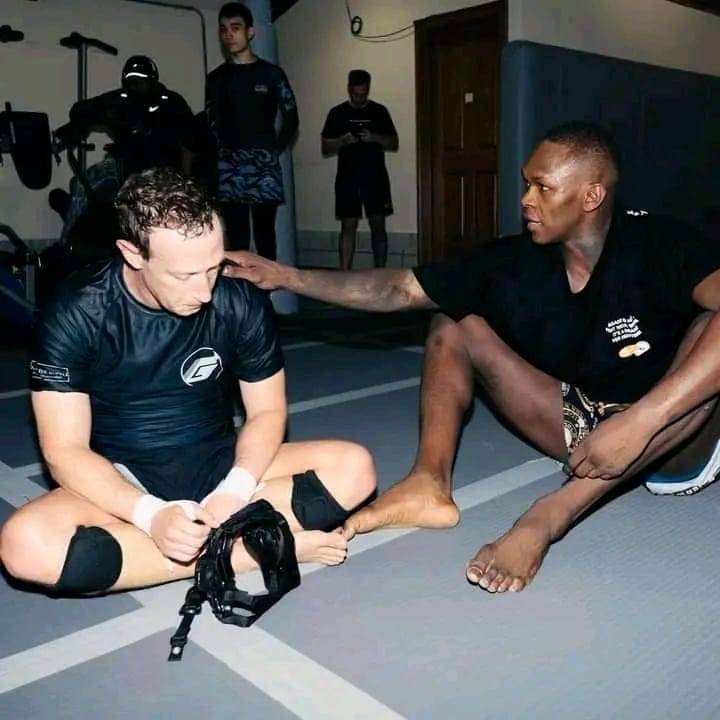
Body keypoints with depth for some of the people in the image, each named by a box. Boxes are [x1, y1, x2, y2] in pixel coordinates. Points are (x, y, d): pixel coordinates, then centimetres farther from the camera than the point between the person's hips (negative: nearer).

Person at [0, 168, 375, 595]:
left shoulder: (242, 300, -12)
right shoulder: (77, 312, -16)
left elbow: (267, 410, -3)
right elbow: (65, 451, -15)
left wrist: (235, 489, -23)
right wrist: (151, 514, -32)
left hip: (218, 464, 1)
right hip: (123, 483, 0)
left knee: (354, 467, -19)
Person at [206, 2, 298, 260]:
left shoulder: (271, 73, 8)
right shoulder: (216, 78, 15)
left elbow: (291, 119, 9)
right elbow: (210, 124, 15)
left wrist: (274, 150, 1)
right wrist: (216, 155, 2)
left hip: (263, 164, -2)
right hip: (228, 167, 2)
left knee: (264, 232, -2)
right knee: (236, 235, -2)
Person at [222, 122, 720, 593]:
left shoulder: (658, 246, -22)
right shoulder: (514, 261, -9)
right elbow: (399, 289, -7)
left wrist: (638, 423, -47)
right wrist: (286, 277, -13)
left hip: (669, 438, -4)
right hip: (582, 429, 4)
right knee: (453, 324, -2)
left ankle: (547, 518, -37)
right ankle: (431, 484, -25)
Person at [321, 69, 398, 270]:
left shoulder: (379, 111, 5)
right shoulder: (337, 113, 3)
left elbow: (394, 144, 5)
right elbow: (325, 149, 3)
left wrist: (375, 138, -14)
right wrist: (342, 141, -17)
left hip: (375, 177, 1)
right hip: (347, 178, -1)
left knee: (378, 225, 1)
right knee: (348, 225, -1)